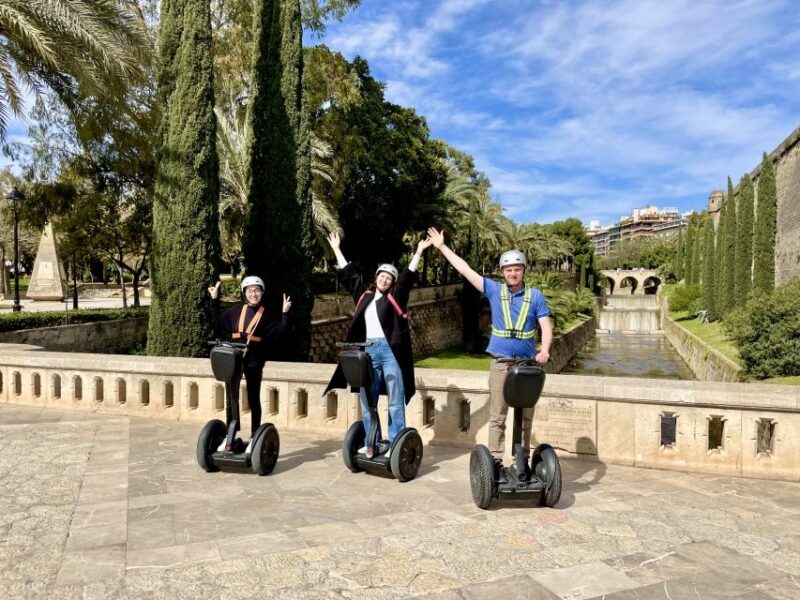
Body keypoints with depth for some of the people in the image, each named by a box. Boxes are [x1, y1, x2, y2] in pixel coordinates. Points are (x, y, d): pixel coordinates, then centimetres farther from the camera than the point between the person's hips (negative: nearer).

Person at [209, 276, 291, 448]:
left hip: (254, 362, -3)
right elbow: (217, 323, 14)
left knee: (253, 399, 8)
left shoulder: (267, 315, 0)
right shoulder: (236, 311, 7)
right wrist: (214, 300, 11)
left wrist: (285, 313, -21)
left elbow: (280, 332, -9)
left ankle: (254, 438, 17)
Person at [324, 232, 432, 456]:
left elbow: (408, 276, -3)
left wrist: (418, 253, -11)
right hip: (369, 350, 5)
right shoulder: (364, 294, 17)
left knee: (395, 401, -1)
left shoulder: (395, 295, 6)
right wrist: (337, 250, 30)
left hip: (390, 349, -5)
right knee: (367, 400, 8)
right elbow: (348, 274, 24)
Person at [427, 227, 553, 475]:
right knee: (497, 415, 2)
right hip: (500, 362, 0)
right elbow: (465, 269, 4)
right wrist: (442, 246, 4)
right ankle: (496, 461, 8)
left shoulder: (535, 296, 3)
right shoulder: (494, 290, 3)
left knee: (526, 416, 8)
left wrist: (544, 350, -22)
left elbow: (546, 326, -3)